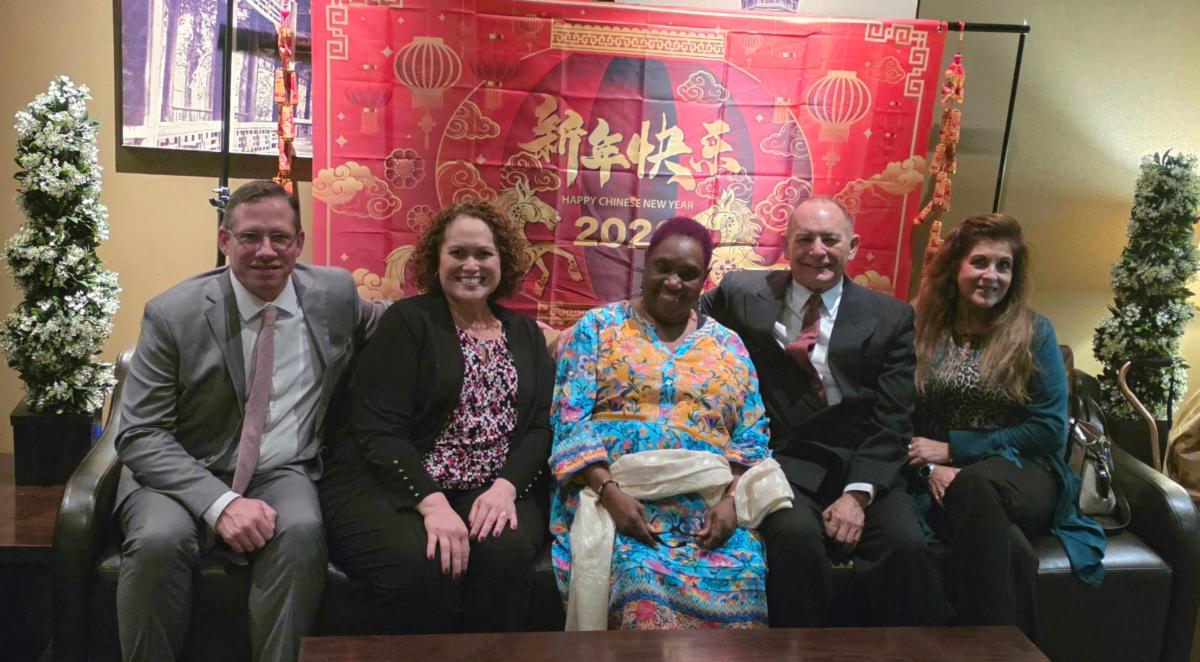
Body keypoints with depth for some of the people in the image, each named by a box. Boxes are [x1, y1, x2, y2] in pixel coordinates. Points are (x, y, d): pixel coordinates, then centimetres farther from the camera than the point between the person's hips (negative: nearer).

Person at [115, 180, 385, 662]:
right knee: (158, 541, -32)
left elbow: (379, 326, 25)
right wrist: (220, 503, -24)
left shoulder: (335, 293, 0)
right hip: (186, 476, -1)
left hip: (284, 475, 1)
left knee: (301, 533, -31)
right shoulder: (173, 313, -9)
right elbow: (139, 436, -10)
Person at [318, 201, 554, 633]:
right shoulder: (406, 322, 0)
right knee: (427, 567, -33)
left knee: (507, 551, -29)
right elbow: (378, 429, -10)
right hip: (391, 486, -3)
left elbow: (540, 425, 6)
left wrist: (506, 487, -14)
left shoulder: (526, 334, 15)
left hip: (491, 491, 3)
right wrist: (431, 501, -24)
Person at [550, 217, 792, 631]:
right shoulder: (598, 327, 8)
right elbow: (571, 420, -2)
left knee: (743, 575, -27)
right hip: (614, 494, -2)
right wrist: (610, 493, -16)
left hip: (707, 502, 3)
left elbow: (751, 435, 10)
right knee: (639, 576, -33)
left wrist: (730, 498, -9)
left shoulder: (727, 345, 16)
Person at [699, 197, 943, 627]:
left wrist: (858, 493, -13)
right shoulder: (743, 294, 7)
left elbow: (891, 422, 2)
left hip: (864, 467, 1)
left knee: (907, 547, -26)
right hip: (783, 462, -1)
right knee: (796, 535, -31)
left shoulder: (890, 318, 8)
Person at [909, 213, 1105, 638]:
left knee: (973, 485, -38)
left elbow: (1050, 430, -2)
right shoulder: (921, 330, 8)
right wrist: (930, 467, -16)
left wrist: (954, 448, -9)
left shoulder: (1034, 333, 5)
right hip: (942, 480, 0)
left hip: (1022, 476, 0)